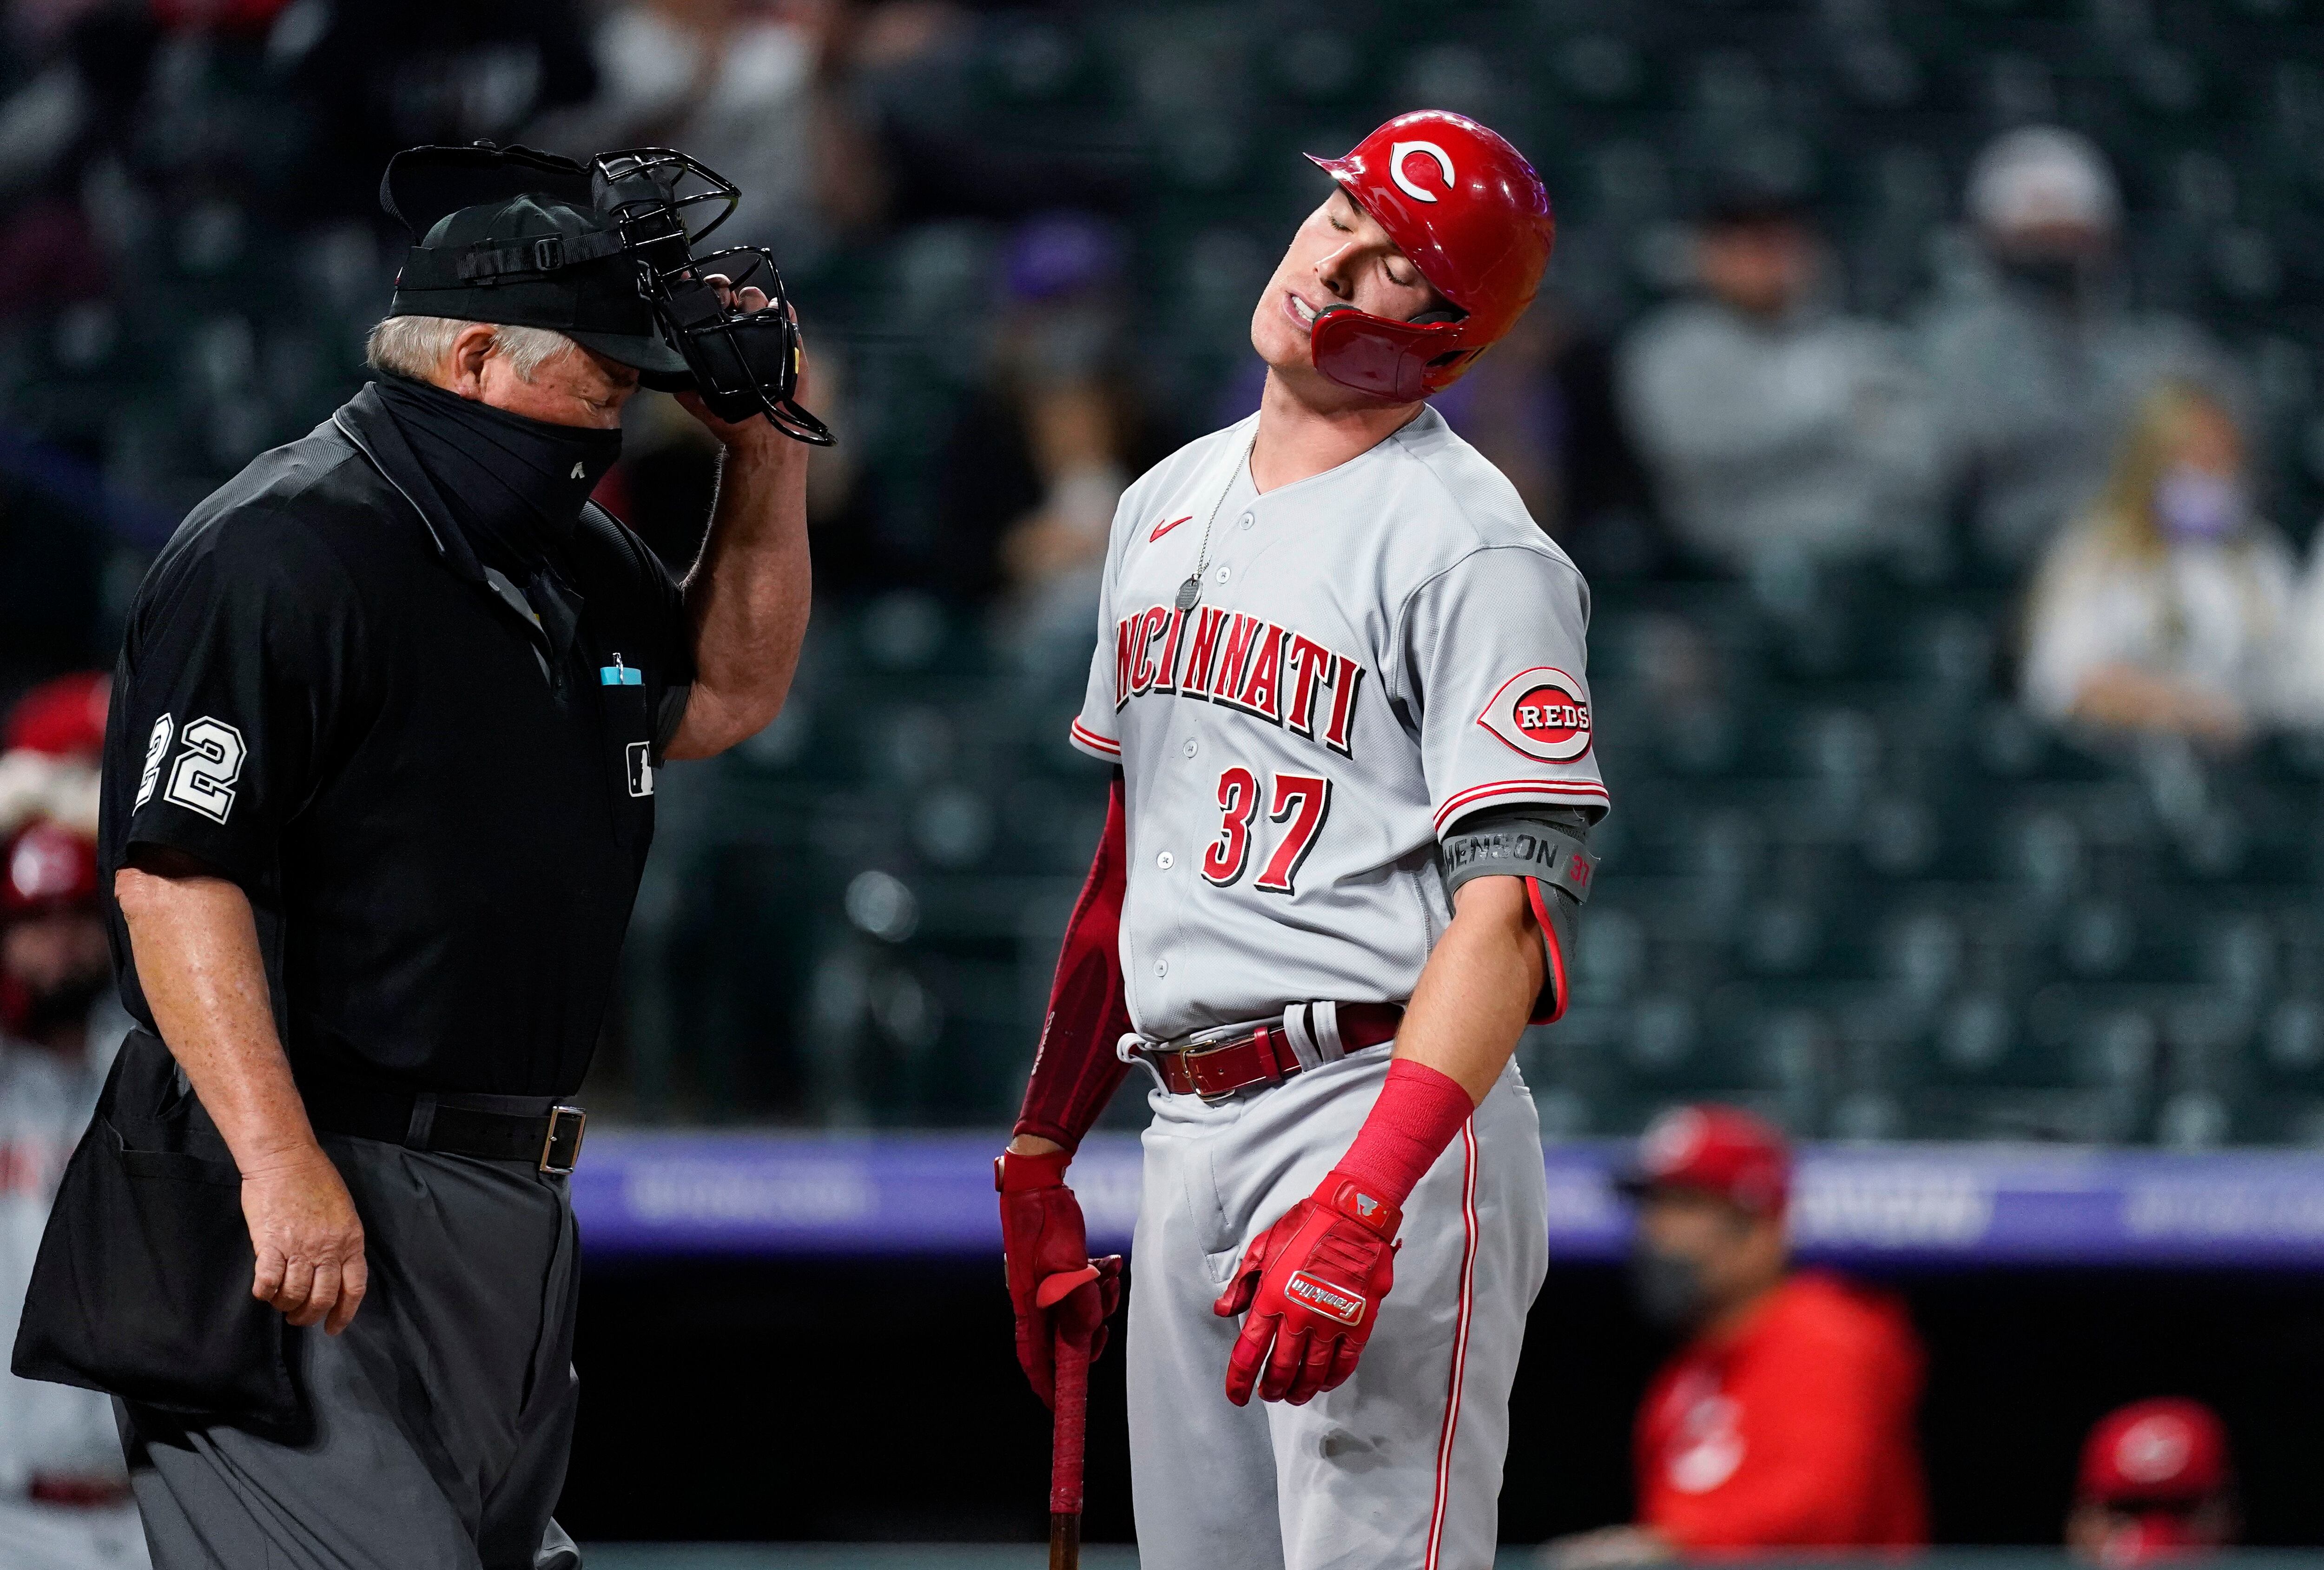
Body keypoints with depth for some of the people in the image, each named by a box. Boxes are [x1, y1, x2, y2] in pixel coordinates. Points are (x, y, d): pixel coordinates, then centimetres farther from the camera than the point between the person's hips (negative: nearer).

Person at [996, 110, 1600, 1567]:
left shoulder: (1470, 547, -9)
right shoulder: (1169, 506, 17)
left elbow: (1514, 900, -18)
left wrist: (1363, 1203, -28)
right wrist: (1041, 1152, 19)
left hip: (1384, 1115, -8)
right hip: (1189, 1131, 8)